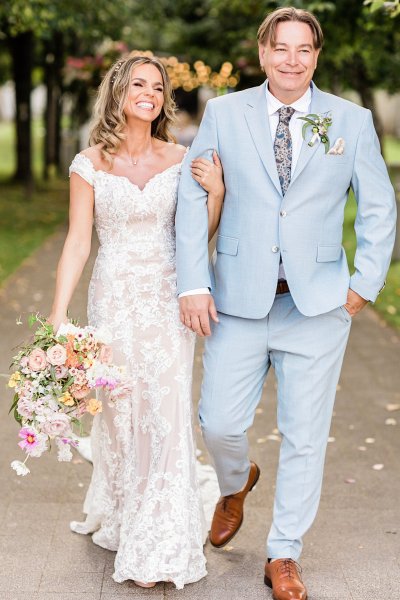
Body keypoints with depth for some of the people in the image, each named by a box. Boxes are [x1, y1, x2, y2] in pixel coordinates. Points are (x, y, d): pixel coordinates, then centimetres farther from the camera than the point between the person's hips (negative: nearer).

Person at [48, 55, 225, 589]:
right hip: (114, 300, 0)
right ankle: (116, 519, 34)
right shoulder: (89, 165, 0)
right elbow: (77, 244, -3)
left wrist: (216, 191, -11)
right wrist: (58, 315, -10)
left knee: (167, 414, -3)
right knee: (119, 412, 9)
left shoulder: (181, 159, 3)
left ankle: (160, 548, 7)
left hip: (167, 302, 1)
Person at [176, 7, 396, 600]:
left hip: (317, 305, 0)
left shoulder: (352, 121, 2)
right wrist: (193, 284, -6)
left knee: (305, 436, 6)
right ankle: (236, 485, 40)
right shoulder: (224, 113, 2)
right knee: (220, 423, 3)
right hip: (238, 301, 0)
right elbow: (192, 197, 1)